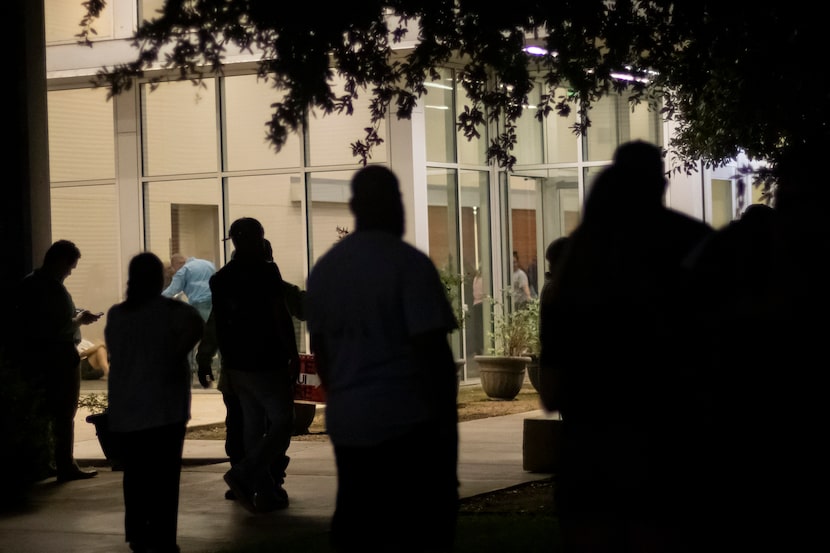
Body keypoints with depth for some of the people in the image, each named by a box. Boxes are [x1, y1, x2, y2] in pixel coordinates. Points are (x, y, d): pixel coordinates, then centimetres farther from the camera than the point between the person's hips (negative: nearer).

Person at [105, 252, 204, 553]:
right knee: (163, 476, 0)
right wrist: (176, 355, -14)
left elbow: (115, 351, 15)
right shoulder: (171, 310, -6)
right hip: (164, 406, -4)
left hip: (125, 408, 4)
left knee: (135, 474, 12)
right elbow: (196, 326, -25)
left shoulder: (116, 314, 7)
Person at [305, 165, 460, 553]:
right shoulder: (409, 263, -11)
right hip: (409, 419, -6)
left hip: (347, 422, 6)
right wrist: (447, 415, -7)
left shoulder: (324, 268, 8)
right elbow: (432, 348, -15)